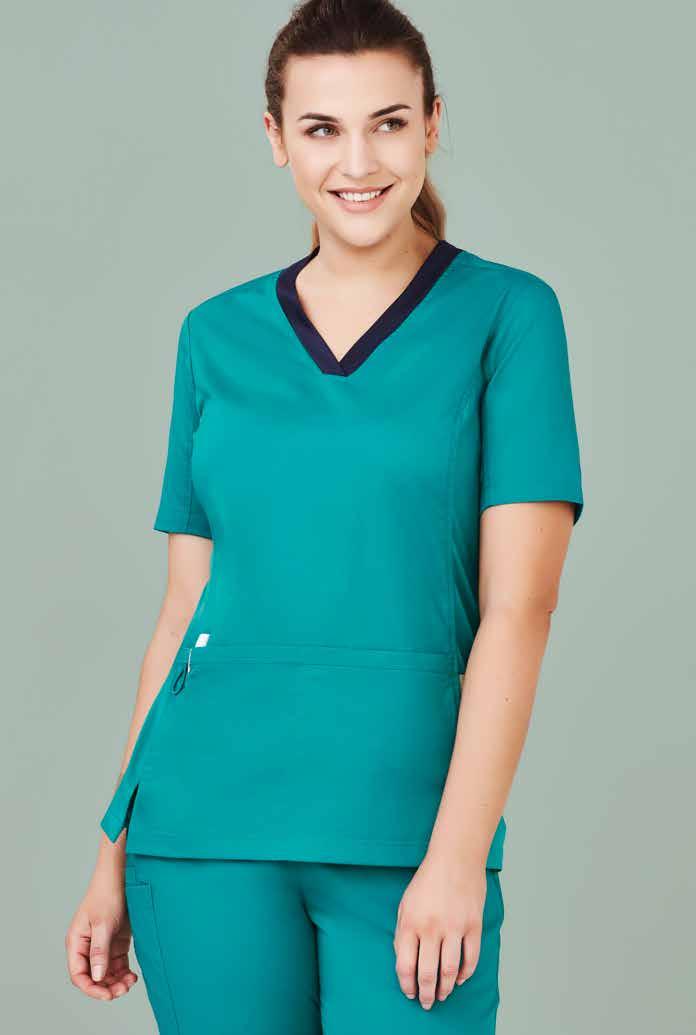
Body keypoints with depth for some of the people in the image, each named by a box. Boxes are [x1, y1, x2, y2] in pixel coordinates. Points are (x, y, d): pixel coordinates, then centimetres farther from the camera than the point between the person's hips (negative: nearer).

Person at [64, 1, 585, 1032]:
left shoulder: (506, 314, 0)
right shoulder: (217, 336, 9)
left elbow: (520, 602, -7)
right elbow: (186, 605, 11)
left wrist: (461, 851, -15)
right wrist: (115, 859, 10)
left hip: (404, 820, -2)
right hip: (209, 819, 3)